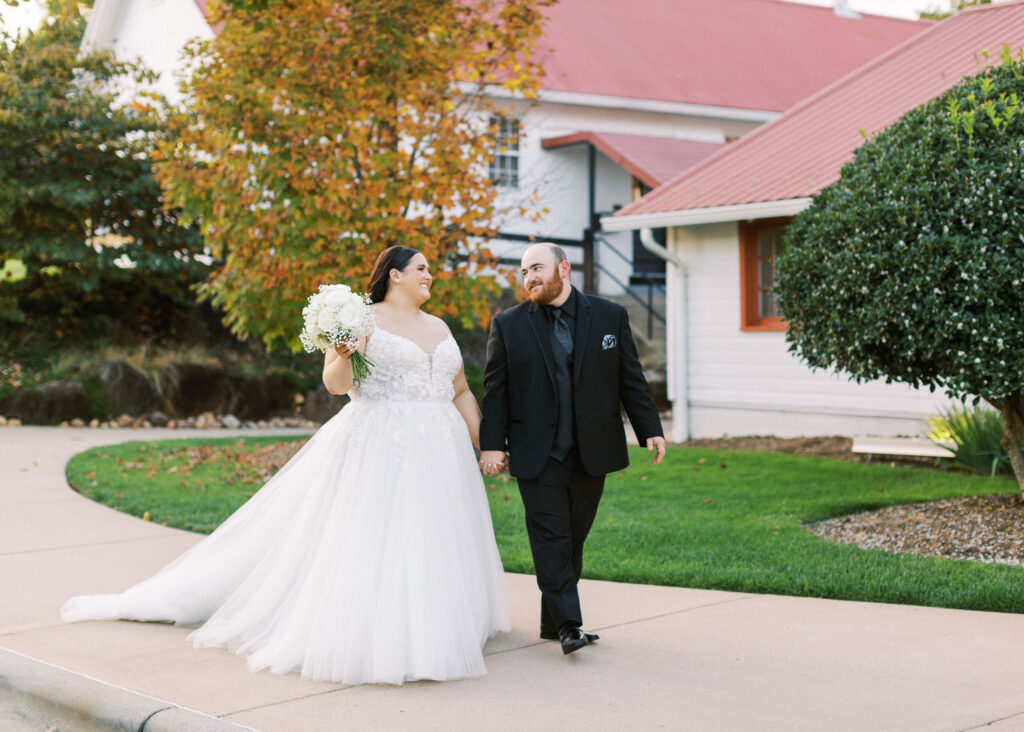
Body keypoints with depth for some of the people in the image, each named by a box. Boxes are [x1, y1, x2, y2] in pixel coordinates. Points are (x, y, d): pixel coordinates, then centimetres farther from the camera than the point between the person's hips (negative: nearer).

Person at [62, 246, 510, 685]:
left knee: (428, 546, 6)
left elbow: (461, 391, 19)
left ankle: (423, 633, 15)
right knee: (366, 541, -9)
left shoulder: (439, 328, 16)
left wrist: (482, 445, 13)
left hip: (438, 454, 6)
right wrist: (343, 355, -28)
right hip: (377, 451, -6)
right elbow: (334, 383, -7)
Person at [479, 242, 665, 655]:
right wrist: (492, 443, -5)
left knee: (573, 539, 8)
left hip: (592, 452, 2)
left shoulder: (610, 317, 6)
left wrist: (650, 430, 3)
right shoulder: (508, 325, 3)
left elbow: (631, 380, 8)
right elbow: (495, 389, 2)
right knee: (550, 539, -7)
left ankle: (552, 622, 17)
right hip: (538, 457, -2)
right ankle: (568, 625, -6)